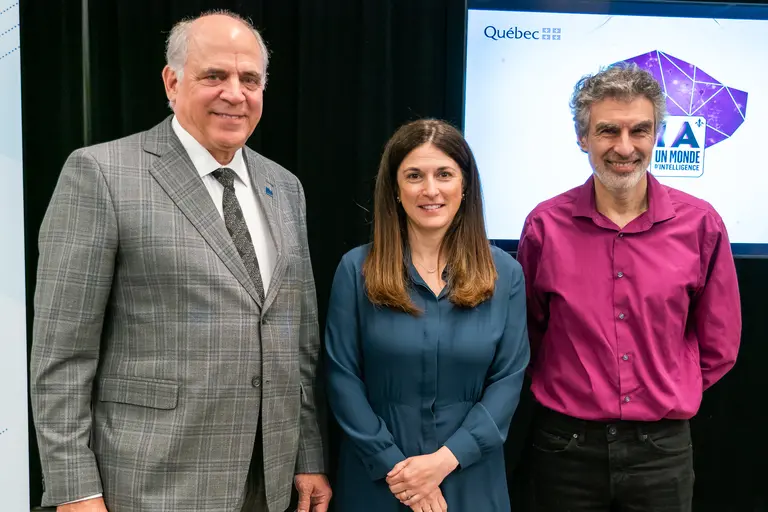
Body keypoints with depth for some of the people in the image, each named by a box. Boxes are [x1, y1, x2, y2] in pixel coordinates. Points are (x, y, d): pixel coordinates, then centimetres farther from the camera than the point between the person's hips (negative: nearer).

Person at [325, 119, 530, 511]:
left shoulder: (504, 273, -1)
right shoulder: (357, 269, -5)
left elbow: (509, 377, -5)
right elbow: (342, 377, -7)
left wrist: (446, 459, -14)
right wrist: (392, 464, -14)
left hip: (470, 478, 1)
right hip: (377, 479, -1)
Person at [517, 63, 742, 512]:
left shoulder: (700, 225, -6)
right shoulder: (544, 226, -7)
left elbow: (718, 344, 5)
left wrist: (669, 396, 6)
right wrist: (568, 391, 8)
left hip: (662, 446, 1)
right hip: (567, 443, 0)